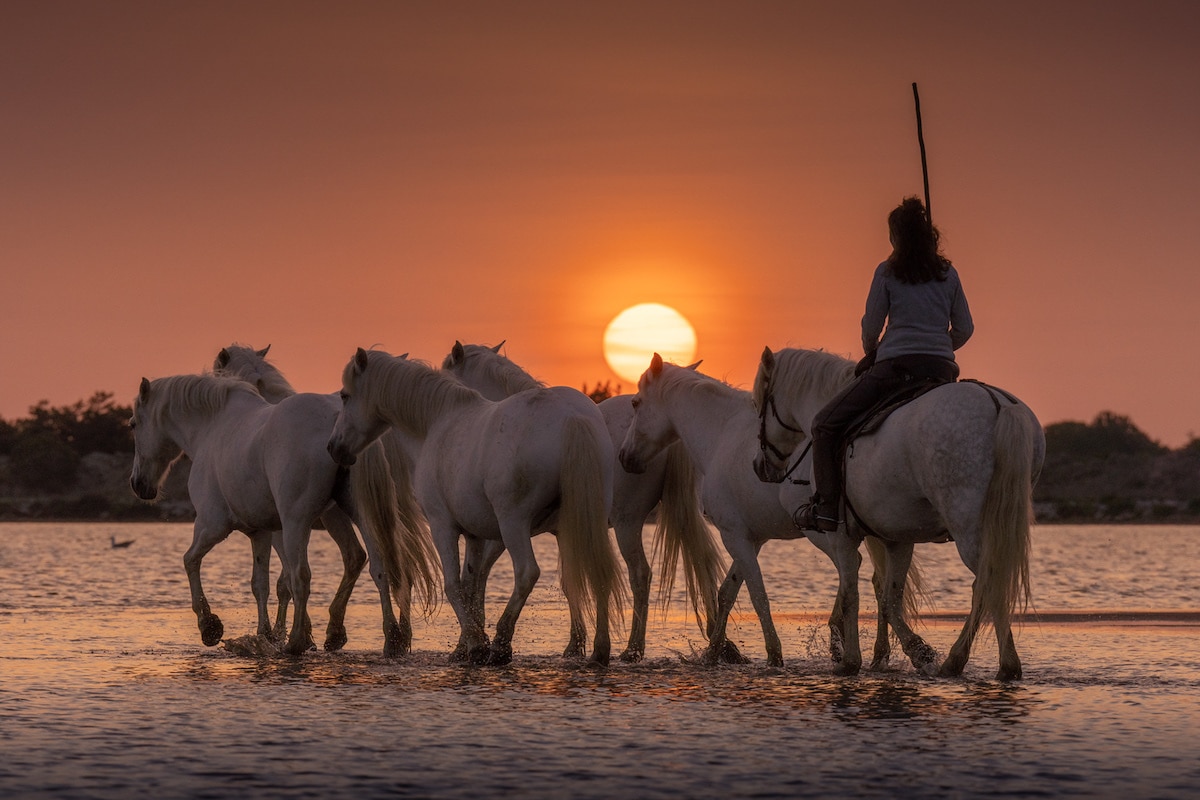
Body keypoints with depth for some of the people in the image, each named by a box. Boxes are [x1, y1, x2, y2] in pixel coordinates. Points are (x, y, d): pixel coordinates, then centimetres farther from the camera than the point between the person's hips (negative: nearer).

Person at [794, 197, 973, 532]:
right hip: (941, 370, 4)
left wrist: (870, 352, 23)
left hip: (895, 366, -4)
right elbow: (964, 328, 13)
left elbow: (871, 326, 3)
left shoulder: (887, 272, 1)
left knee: (825, 425, 7)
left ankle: (825, 507, -6)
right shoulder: (948, 274, 11)